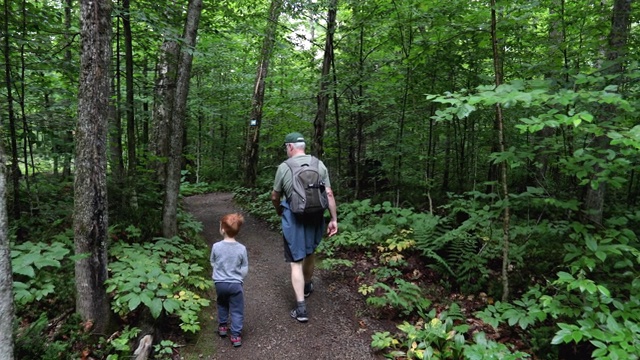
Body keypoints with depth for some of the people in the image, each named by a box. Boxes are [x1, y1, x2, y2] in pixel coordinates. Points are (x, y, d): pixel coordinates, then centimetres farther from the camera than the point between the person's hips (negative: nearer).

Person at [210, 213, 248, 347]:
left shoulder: (216, 246, -13)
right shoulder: (241, 248, -14)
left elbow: (213, 263, 4)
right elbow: (245, 269, -5)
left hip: (219, 283, 2)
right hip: (236, 284, -2)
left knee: (222, 305, 27)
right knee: (236, 310, 9)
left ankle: (222, 326, 40)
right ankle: (236, 336, 11)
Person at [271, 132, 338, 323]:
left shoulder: (284, 167, -6)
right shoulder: (319, 164, 0)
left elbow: (275, 197, 4)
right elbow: (329, 194, -2)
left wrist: (279, 211, 24)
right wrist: (334, 219, 5)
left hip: (293, 218, -3)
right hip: (315, 216, 4)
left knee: (296, 261, 3)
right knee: (310, 252, 25)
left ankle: (301, 308, 1)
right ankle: (307, 286, 47)